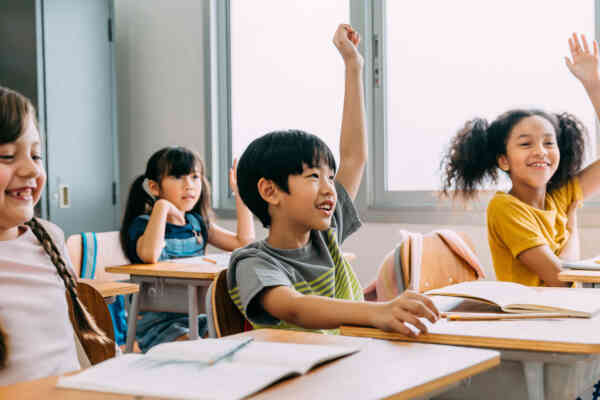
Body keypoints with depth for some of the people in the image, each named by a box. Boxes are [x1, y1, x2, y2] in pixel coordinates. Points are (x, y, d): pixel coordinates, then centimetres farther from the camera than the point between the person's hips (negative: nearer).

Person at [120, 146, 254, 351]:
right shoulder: (142, 224, -7)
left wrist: (240, 193, 6)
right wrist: (161, 207, -26)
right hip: (158, 320, -6)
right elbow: (149, 256, -30)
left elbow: (244, 241, 6)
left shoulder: (197, 223, 12)